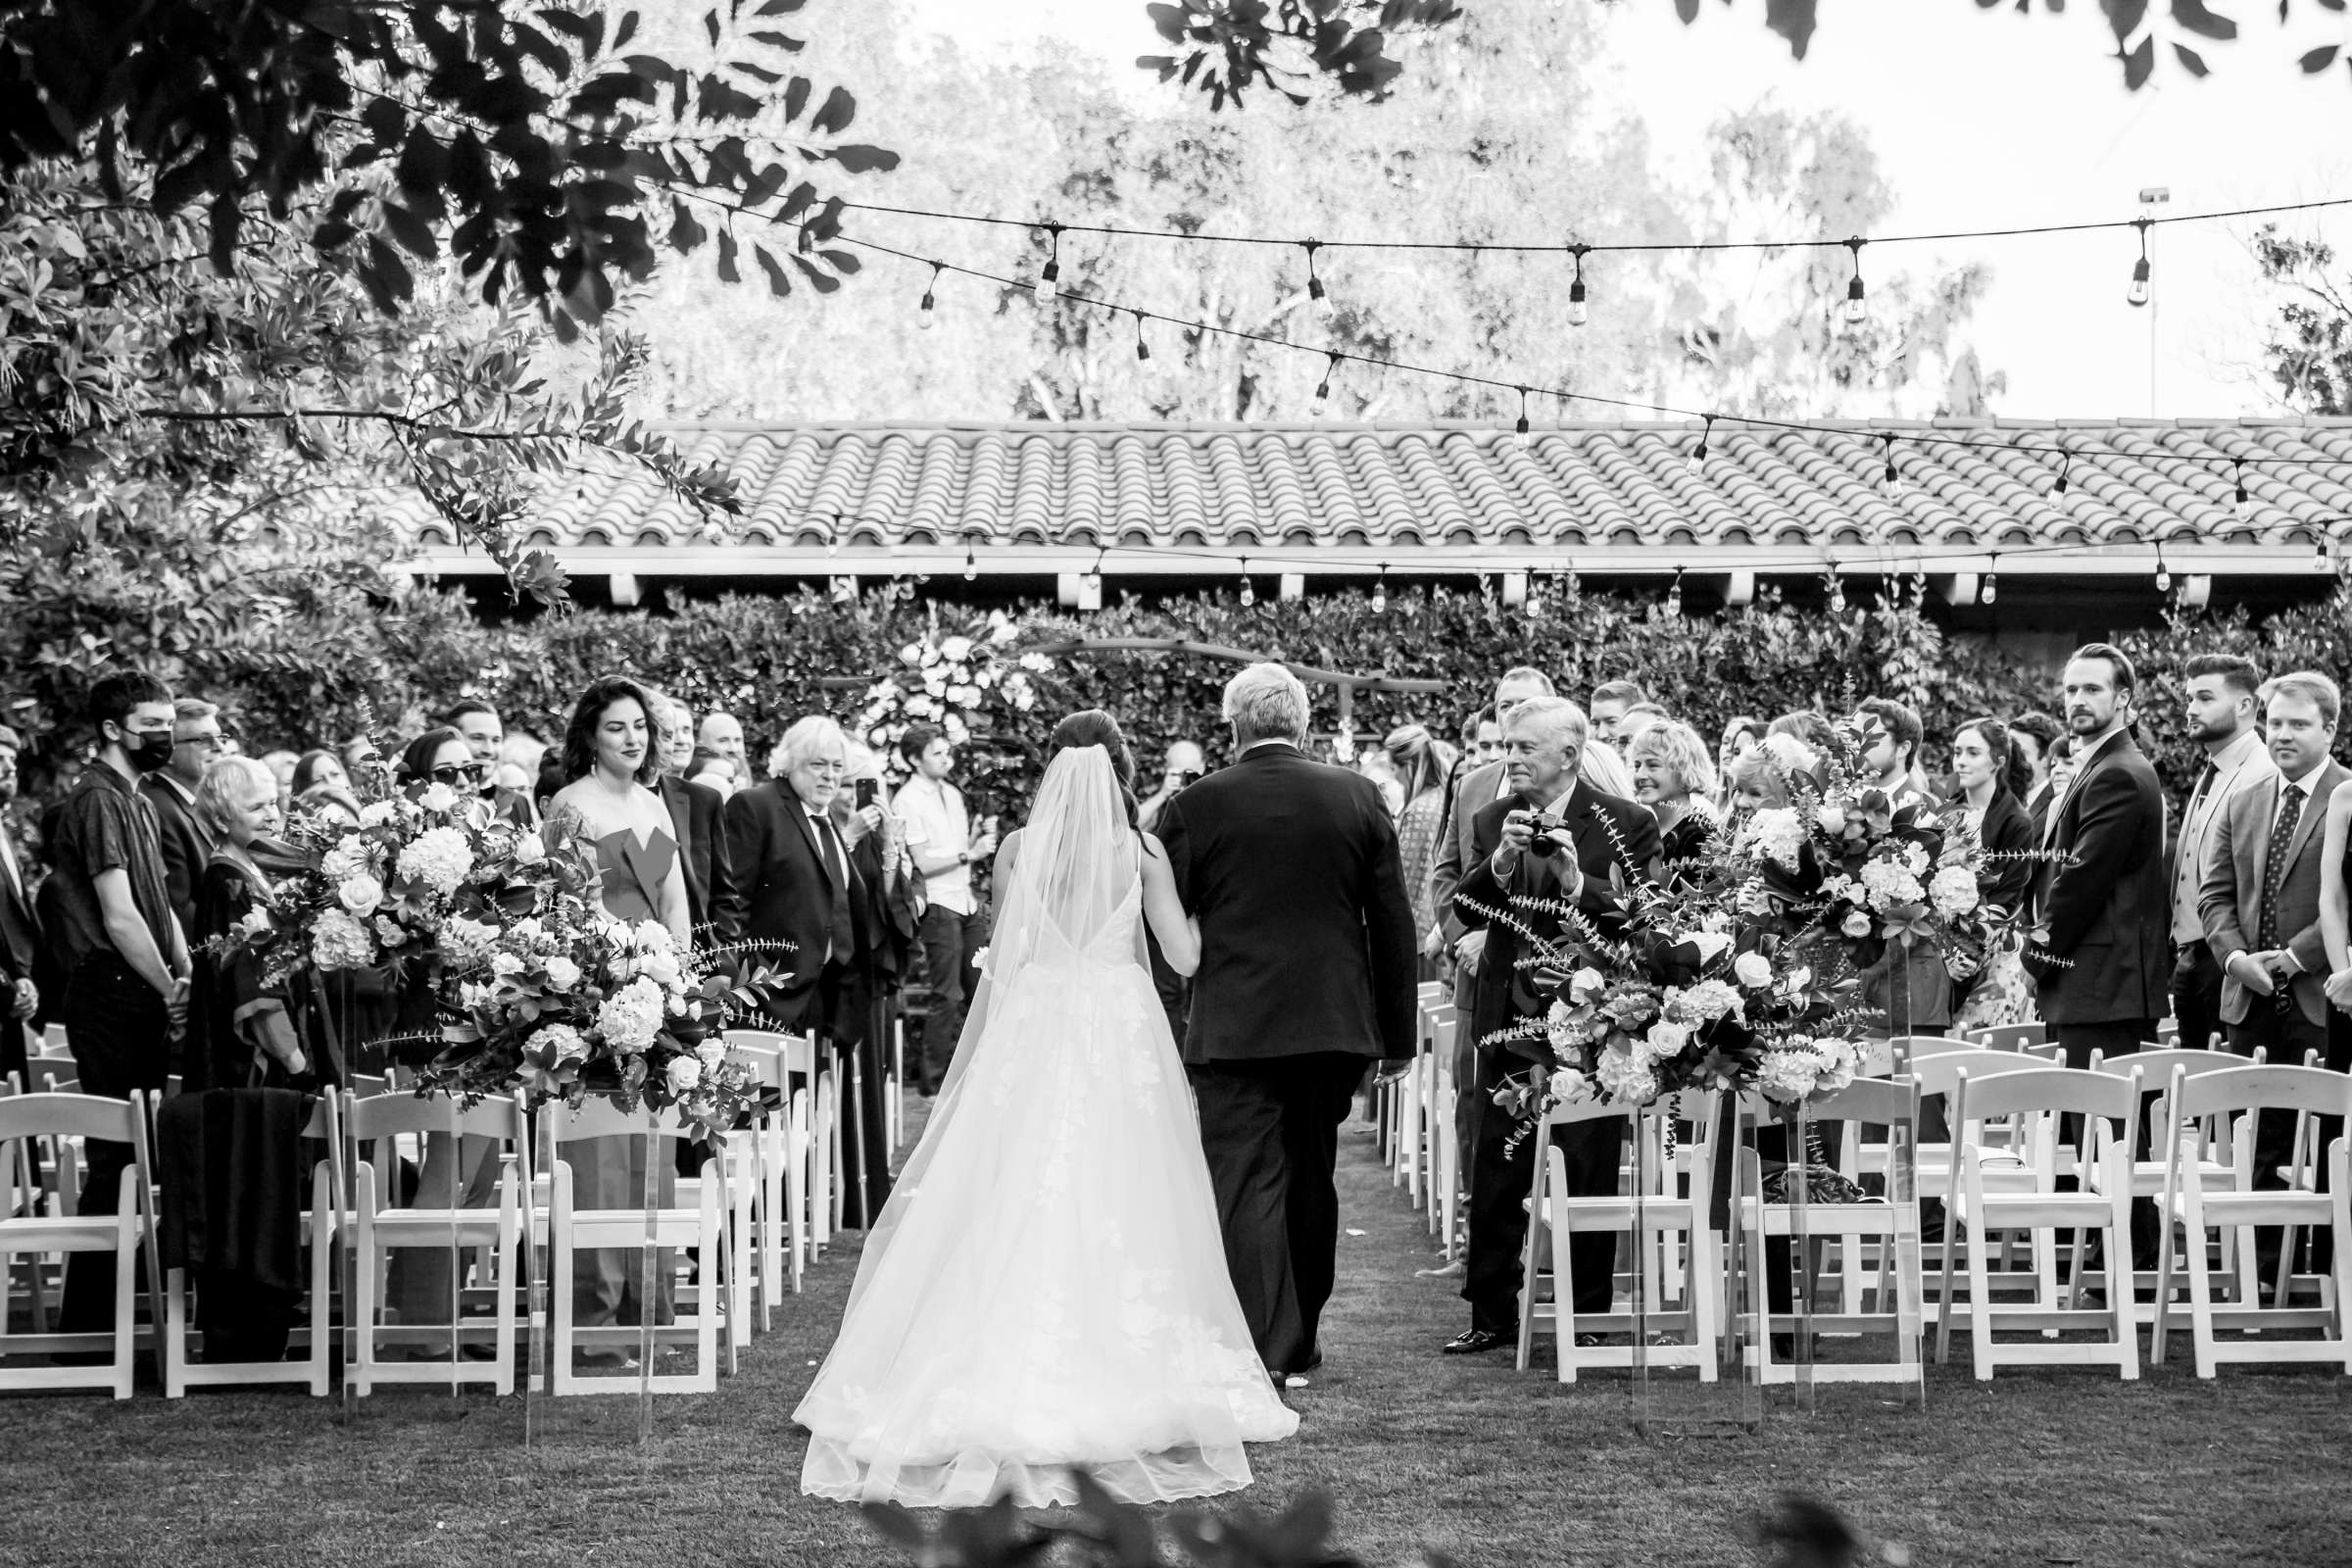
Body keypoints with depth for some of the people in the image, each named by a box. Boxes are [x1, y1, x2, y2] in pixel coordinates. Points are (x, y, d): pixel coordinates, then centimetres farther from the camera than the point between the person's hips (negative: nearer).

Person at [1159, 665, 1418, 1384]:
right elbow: (1393, 920, 4)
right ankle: (1302, 1337, 29)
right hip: (1335, 1026, 4)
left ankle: (1263, 1353, -10)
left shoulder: (1196, 806, -6)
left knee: (1247, 1186, -2)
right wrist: (1396, 1029, 10)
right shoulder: (1358, 798, 2)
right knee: (1311, 1180, 18)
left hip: (1234, 1027, -4)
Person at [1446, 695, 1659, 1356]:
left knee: (1591, 1174, 3)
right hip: (1509, 1017, 4)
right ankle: (1492, 1317, 13)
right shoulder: (1493, 821, 9)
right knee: (1495, 1177, 5)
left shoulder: (1627, 824, -4)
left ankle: (1590, 1318, 12)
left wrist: (1576, 882, -26)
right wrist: (1500, 862, -19)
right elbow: (1465, 911, -1)